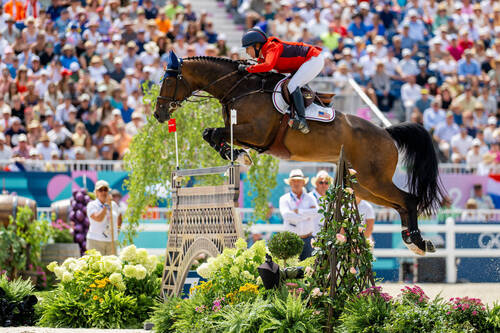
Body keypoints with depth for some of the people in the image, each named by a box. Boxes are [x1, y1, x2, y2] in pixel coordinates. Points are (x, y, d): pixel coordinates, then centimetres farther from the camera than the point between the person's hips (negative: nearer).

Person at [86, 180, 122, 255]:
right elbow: (98, 218, -21)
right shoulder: (92, 205, -4)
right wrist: (106, 204, -19)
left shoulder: (113, 205, 11)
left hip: (111, 242, 4)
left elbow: (119, 217, 31)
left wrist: (118, 228, 17)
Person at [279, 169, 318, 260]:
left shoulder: (310, 198, 9)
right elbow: (286, 215, -14)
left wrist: (297, 211, -11)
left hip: (307, 240, 2)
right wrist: (306, 215, -9)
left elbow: (315, 212, -10)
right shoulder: (284, 199, 5)